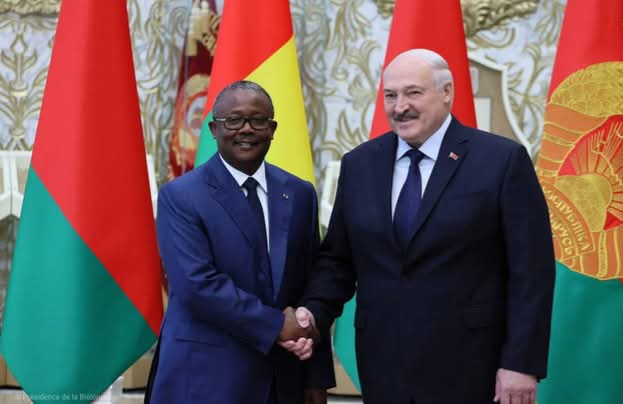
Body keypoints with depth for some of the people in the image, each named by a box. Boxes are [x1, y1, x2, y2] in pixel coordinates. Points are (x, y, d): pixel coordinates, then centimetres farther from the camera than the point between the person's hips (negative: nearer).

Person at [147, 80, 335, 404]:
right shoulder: (180, 196, -7)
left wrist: (318, 377, 4)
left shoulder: (299, 194, 7)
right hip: (207, 376, -4)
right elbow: (197, 284, -17)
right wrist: (275, 326, -17)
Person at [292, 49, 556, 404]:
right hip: (383, 365, 4)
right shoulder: (359, 164, 8)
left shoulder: (502, 160, -5)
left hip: (466, 365, -4)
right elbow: (337, 258, 12)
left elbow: (531, 269, -7)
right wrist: (315, 312, -6)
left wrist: (522, 363, -11)